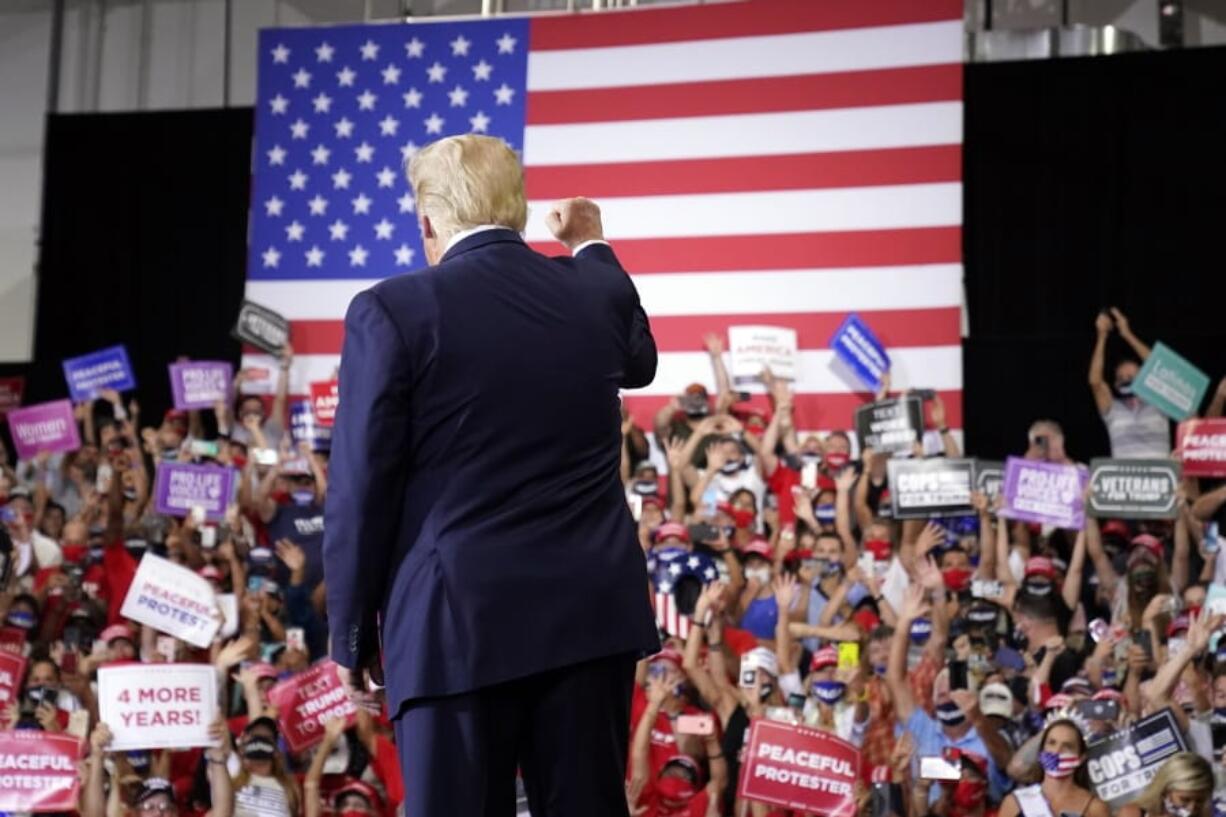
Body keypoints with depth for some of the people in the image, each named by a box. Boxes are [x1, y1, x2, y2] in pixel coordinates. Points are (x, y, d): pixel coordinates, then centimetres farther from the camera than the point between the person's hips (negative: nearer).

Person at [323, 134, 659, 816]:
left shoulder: (393, 311, -7)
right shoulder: (600, 292, 6)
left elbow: (361, 492, -7)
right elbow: (640, 362, 31)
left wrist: (353, 633, 3)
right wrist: (593, 248, 42)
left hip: (459, 621, -4)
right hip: (592, 610, 4)